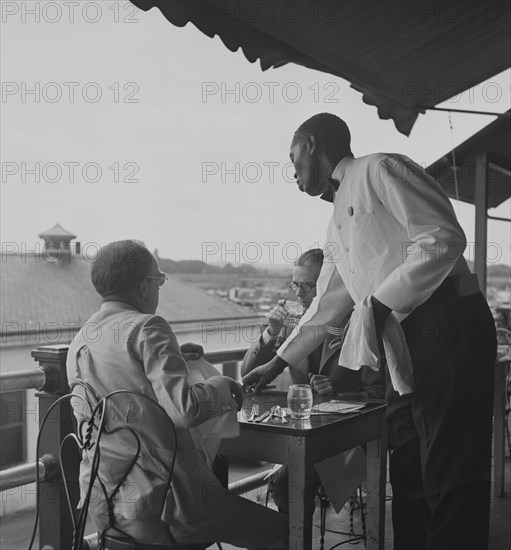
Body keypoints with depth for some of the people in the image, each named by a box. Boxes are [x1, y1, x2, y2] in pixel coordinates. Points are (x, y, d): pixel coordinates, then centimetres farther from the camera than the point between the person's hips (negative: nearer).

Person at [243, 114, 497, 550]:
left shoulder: (379, 170, -3)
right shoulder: (339, 224, 23)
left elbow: (444, 238, -14)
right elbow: (327, 306, 27)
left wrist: (381, 301, -16)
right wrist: (277, 364, 30)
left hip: (448, 327, -9)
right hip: (403, 341, 9)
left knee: (449, 477, -4)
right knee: (408, 474, 13)